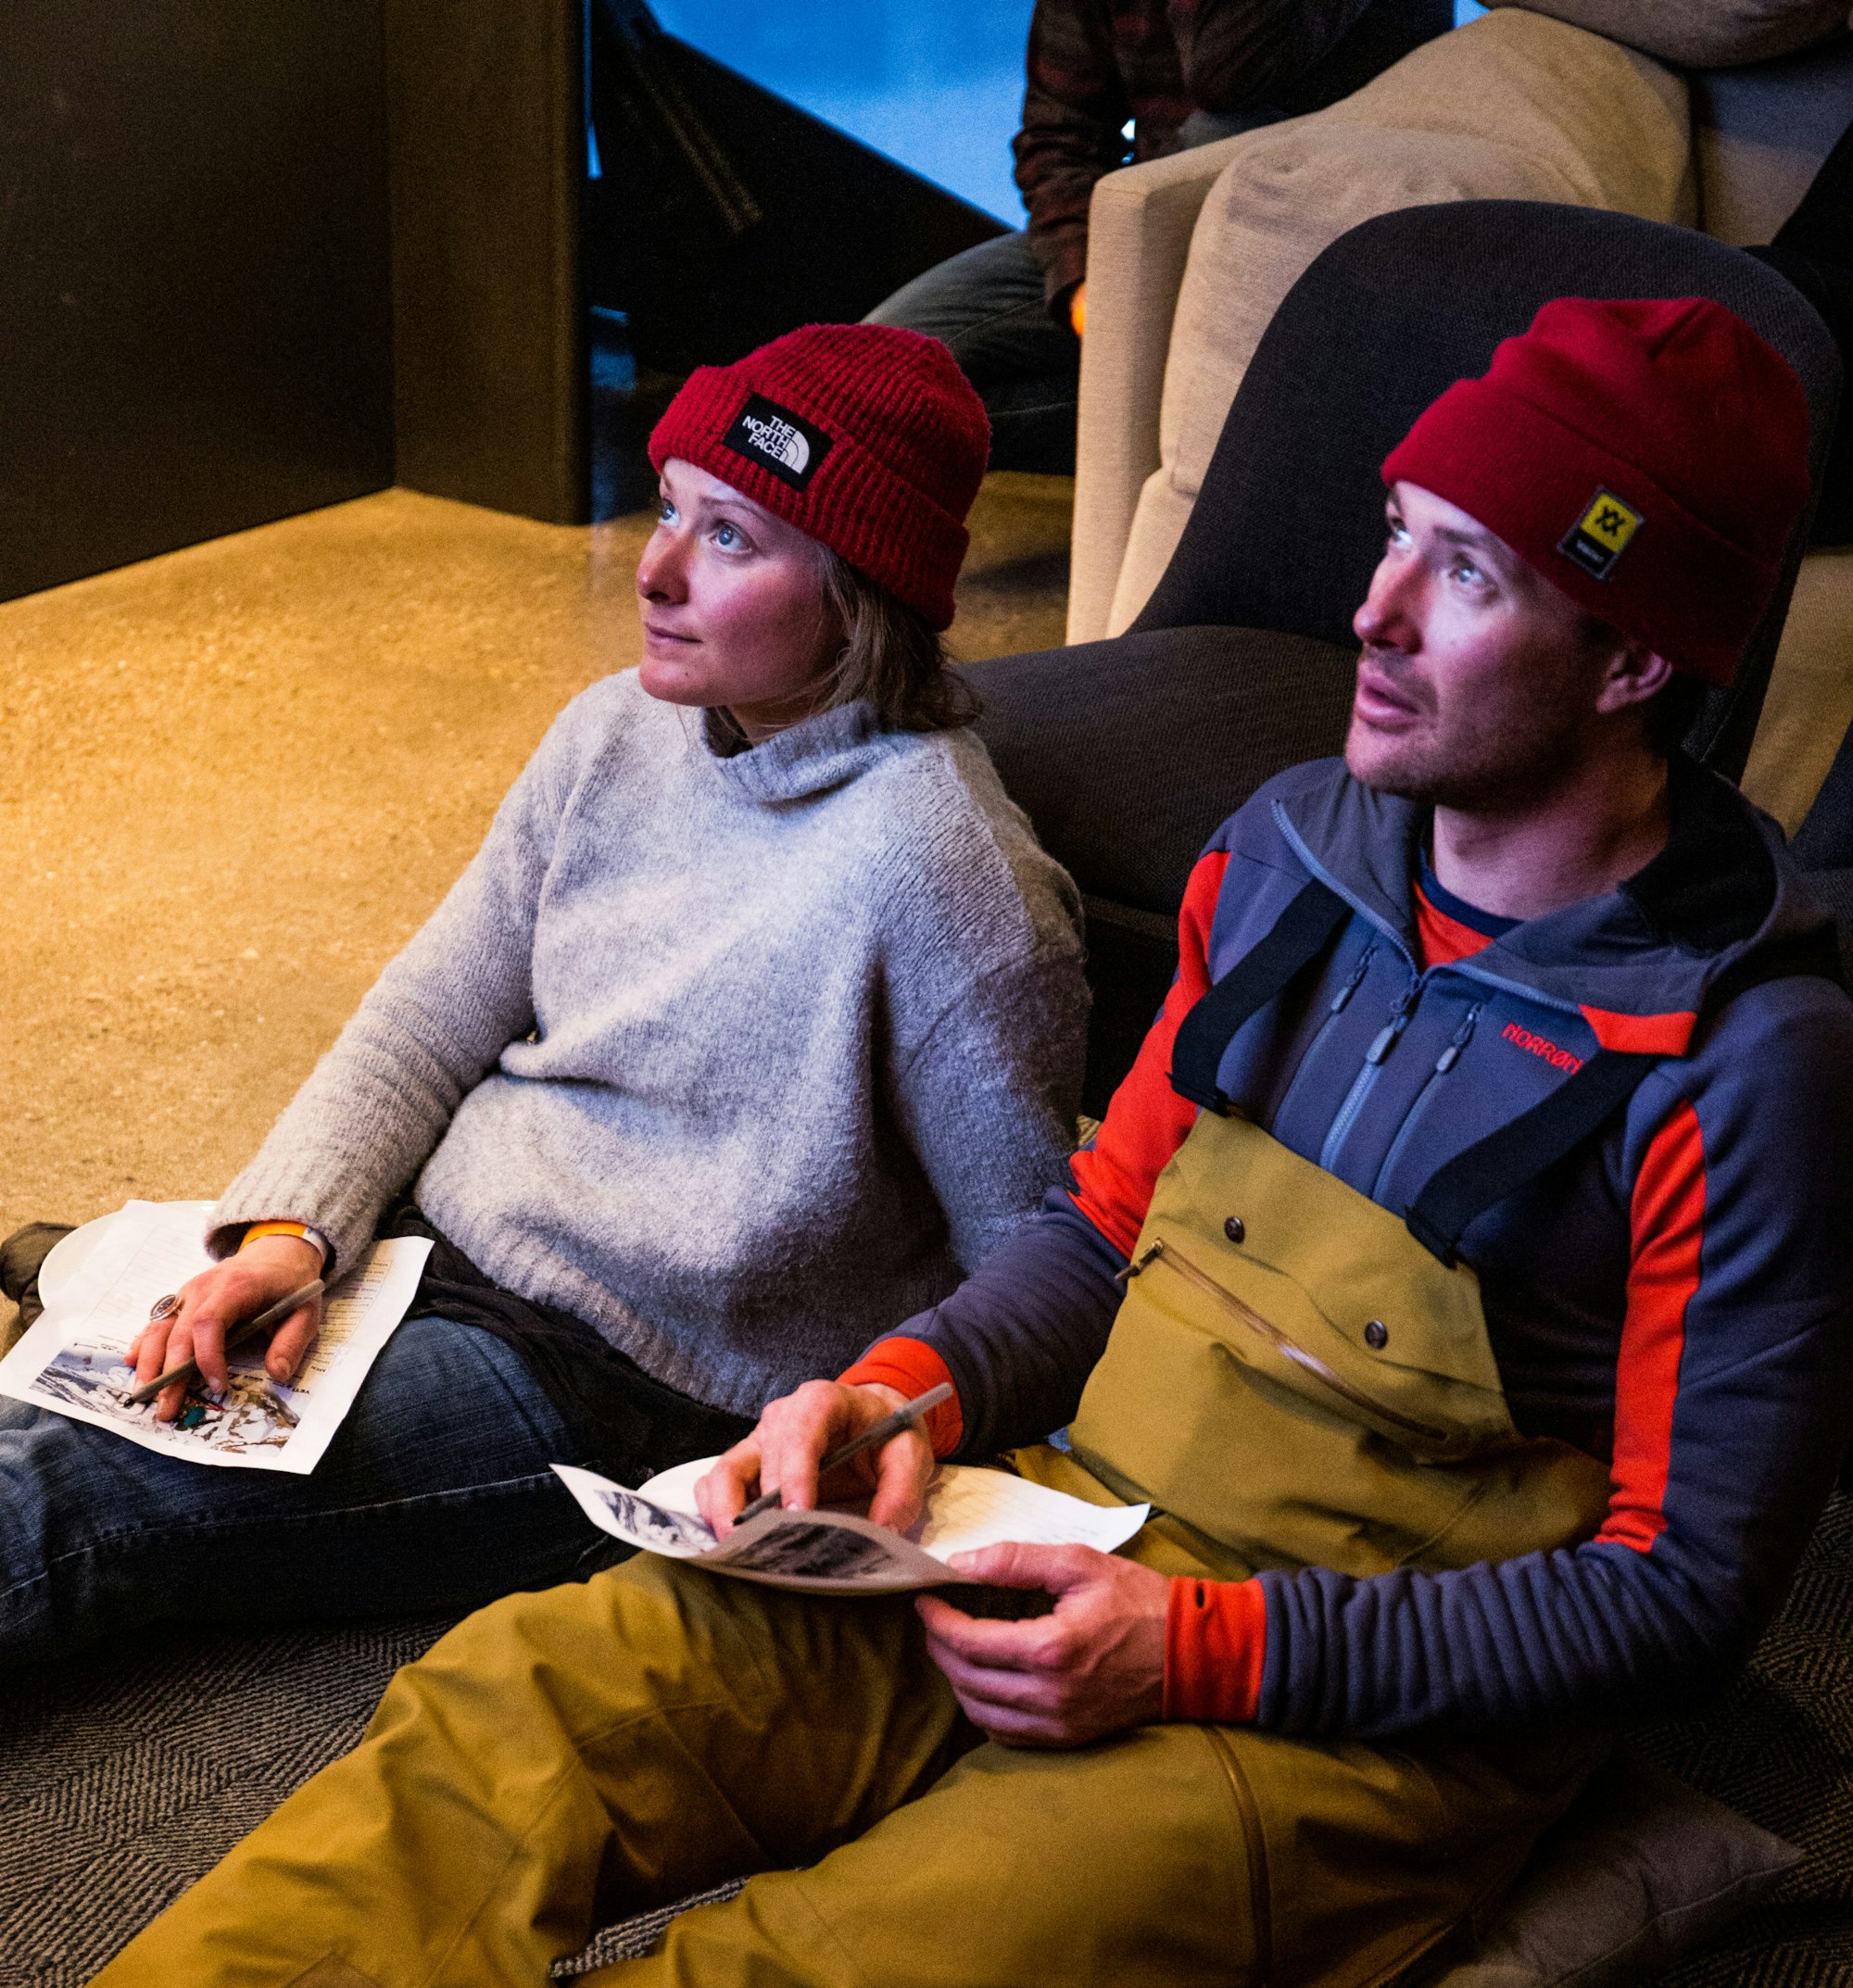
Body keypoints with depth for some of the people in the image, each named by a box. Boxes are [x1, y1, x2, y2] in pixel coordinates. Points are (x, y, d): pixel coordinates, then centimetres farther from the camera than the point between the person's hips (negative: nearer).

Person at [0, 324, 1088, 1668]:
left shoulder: (930, 864, -20)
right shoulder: (621, 732, 3)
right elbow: (424, 1026, 7)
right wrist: (290, 1227, -8)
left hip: (625, 1391, -7)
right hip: (427, 1243, 7)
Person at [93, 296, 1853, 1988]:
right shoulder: (1293, 850, 7)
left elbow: (1680, 1593, -11)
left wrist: (1200, 1650, -18)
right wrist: (912, 1385, -5)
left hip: (1365, 1712, -6)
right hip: (1064, 1544, 6)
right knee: (515, 1696, -18)